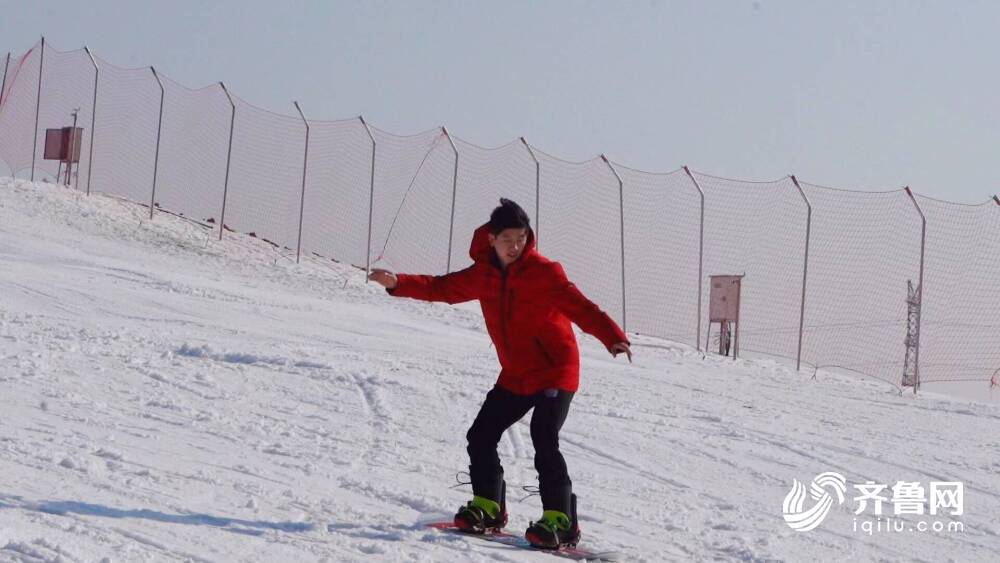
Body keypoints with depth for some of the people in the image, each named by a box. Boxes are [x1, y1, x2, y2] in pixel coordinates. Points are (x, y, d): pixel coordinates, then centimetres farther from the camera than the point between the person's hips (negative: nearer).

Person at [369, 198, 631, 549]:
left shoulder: (544, 272, -16)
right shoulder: (483, 275, 4)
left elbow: (579, 306, -27)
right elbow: (442, 288, 14)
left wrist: (612, 337, -42)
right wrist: (397, 283, 2)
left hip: (556, 372, -7)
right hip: (515, 376, 7)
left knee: (544, 440, -22)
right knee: (481, 436, 8)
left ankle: (561, 520, -19)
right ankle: (488, 507, 25)